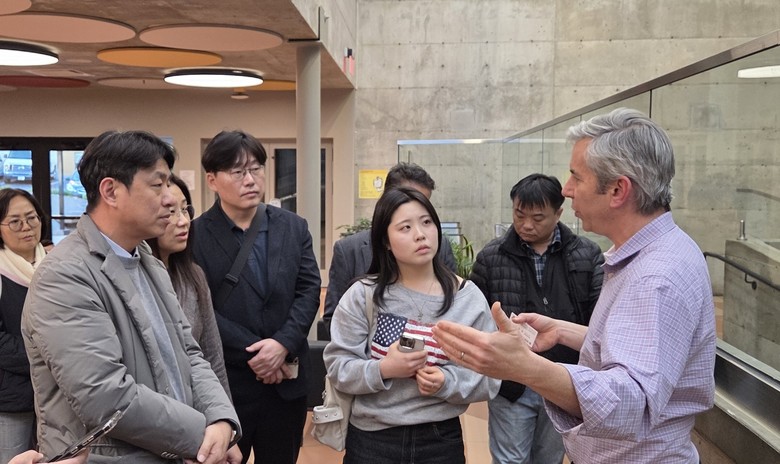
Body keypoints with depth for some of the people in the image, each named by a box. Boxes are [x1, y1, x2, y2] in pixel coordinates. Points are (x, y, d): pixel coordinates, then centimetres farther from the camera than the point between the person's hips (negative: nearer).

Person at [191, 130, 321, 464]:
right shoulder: (196, 235, -7)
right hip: (224, 382, -3)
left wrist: (282, 344, -15)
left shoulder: (294, 227, 5)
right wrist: (254, 354, -15)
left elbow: (309, 290, -1)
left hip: (286, 380, 4)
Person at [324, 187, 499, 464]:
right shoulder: (363, 295, -5)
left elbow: (488, 378, -2)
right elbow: (337, 367, -5)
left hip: (442, 440, 1)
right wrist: (383, 370, -21)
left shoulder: (468, 297, -4)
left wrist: (448, 382, -20)